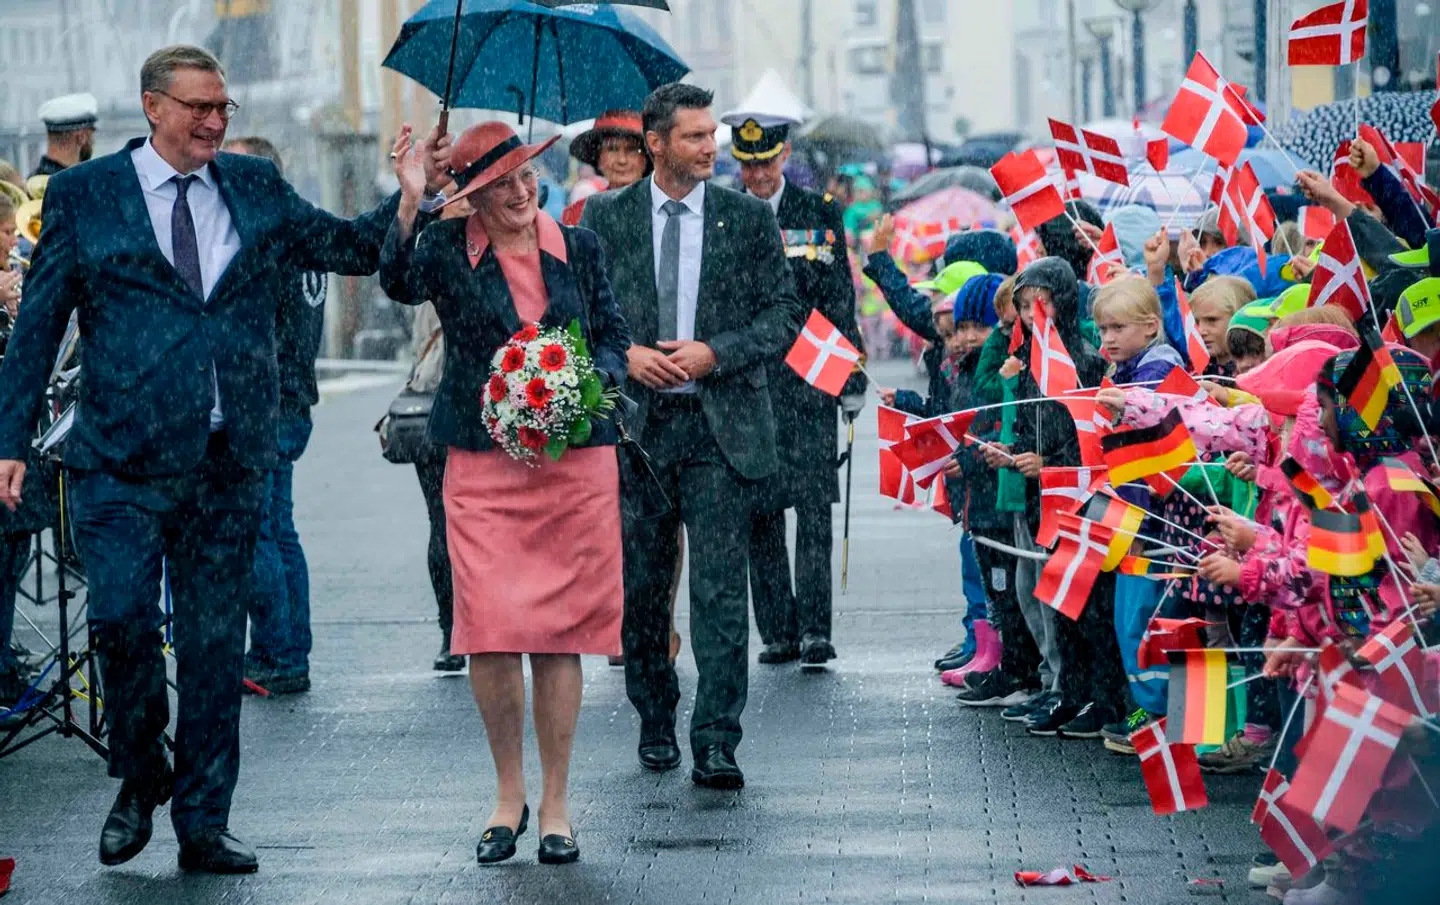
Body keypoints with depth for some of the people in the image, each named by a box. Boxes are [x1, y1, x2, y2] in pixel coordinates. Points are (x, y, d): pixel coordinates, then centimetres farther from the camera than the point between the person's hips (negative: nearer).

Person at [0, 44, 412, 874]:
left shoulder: (256, 188, 11)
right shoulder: (83, 196, 2)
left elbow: (350, 248, 17)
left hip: (232, 461, 3)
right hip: (125, 460, -3)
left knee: (217, 642, 5)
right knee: (123, 619, -13)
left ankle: (202, 825, 14)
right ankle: (141, 775, 13)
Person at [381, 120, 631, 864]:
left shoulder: (577, 248, 9)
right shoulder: (448, 248, 1)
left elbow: (614, 336, 12)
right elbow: (400, 281, -19)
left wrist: (594, 377, -8)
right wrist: (410, 202, -29)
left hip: (576, 460, 2)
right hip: (482, 462, -2)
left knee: (560, 635, 3)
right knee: (490, 633, -8)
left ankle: (555, 804, 13)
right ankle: (508, 794, 12)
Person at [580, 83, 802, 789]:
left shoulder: (748, 217, 5)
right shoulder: (606, 217, 6)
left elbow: (785, 314, 3)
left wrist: (716, 353, -11)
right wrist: (625, 354, -10)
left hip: (722, 426, -1)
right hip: (635, 424, 1)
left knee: (721, 589, -9)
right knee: (640, 586, 8)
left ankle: (715, 744, -9)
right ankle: (655, 724, 25)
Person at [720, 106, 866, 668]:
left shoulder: (821, 215, 6)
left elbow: (840, 303, 7)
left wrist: (852, 378, 3)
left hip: (808, 379, -1)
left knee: (813, 505, -8)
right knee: (758, 511, 3)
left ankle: (815, 629, -8)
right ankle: (778, 631, 9)